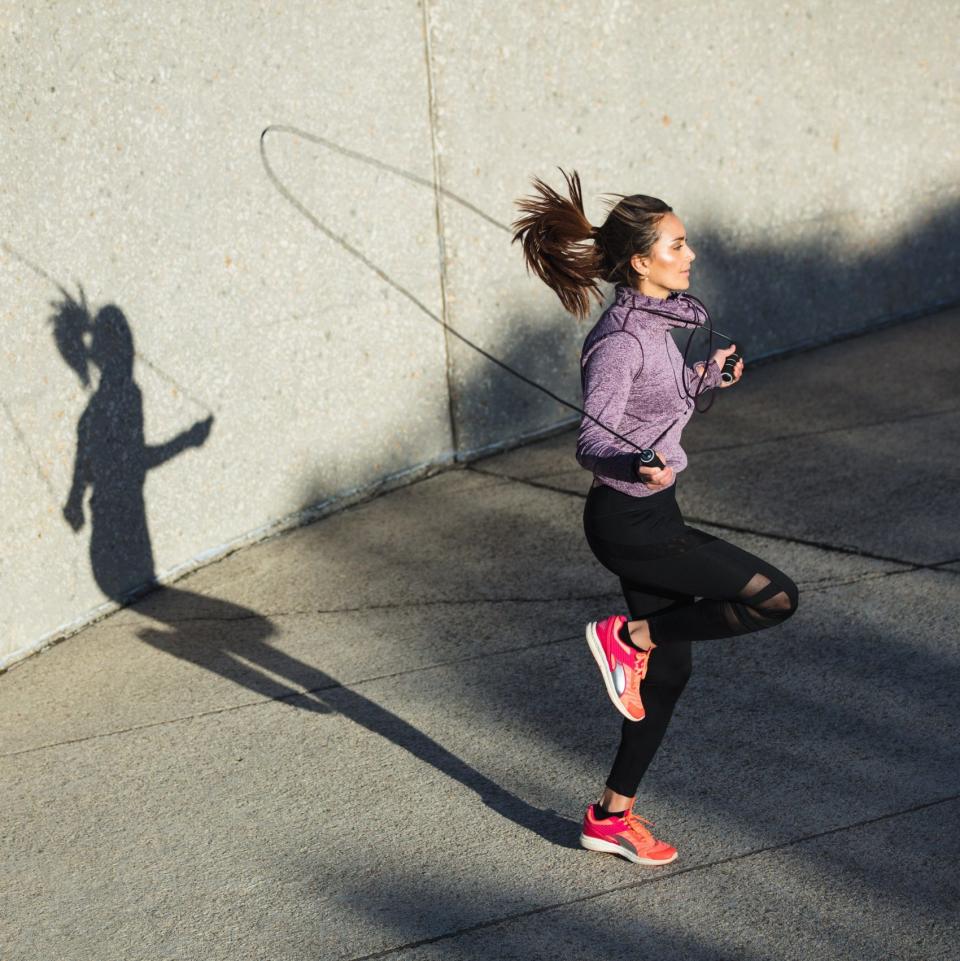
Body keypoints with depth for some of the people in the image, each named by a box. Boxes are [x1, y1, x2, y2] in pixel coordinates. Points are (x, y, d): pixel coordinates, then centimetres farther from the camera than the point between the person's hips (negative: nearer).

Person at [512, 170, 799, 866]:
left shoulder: (652, 321, 9)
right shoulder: (621, 340, -20)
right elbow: (592, 442, -25)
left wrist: (703, 379, 24)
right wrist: (640, 467, -42)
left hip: (650, 515, 10)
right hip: (631, 523, -10)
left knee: (668, 672, 14)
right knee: (776, 596, -13)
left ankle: (613, 816, 26)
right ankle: (628, 636, 0)